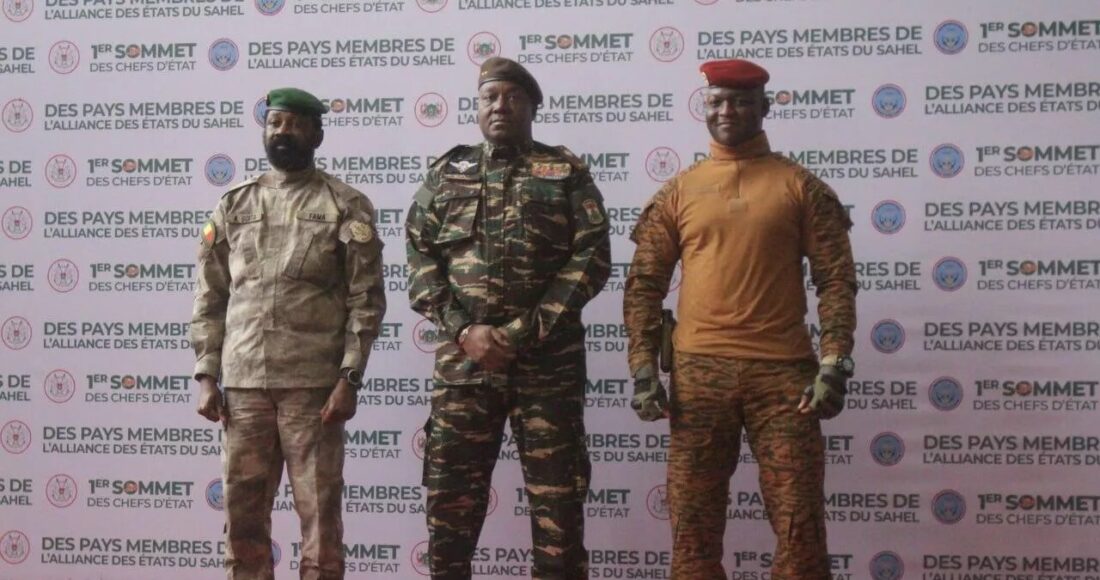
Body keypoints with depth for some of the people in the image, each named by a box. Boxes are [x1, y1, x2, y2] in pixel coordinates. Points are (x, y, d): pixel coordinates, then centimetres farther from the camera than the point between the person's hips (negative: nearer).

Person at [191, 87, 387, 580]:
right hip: (242, 383, 4)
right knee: (242, 513, 9)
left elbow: (366, 299, -3)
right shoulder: (233, 205, 12)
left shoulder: (346, 206, 2)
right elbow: (210, 298, 12)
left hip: (313, 384, -3)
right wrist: (207, 377, 4)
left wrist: (349, 378, -11)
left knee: (320, 512, 3)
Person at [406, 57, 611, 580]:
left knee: (557, 499, 3)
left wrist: (524, 331, -11)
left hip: (547, 362, -1)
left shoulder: (566, 172, 7)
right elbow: (420, 260, 6)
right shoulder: (444, 174, 12)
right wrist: (463, 330, -9)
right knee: (450, 497, 6)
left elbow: (591, 257, -3)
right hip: (462, 361, 2)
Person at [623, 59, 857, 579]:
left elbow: (836, 279, 2)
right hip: (699, 371, 1)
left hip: (783, 370, -1)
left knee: (799, 521, 1)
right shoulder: (678, 192, 9)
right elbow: (644, 284, 8)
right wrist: (644, 368, -2)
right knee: (693, 520, 6)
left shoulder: (801, 186, 5)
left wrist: (834, 365, -8)